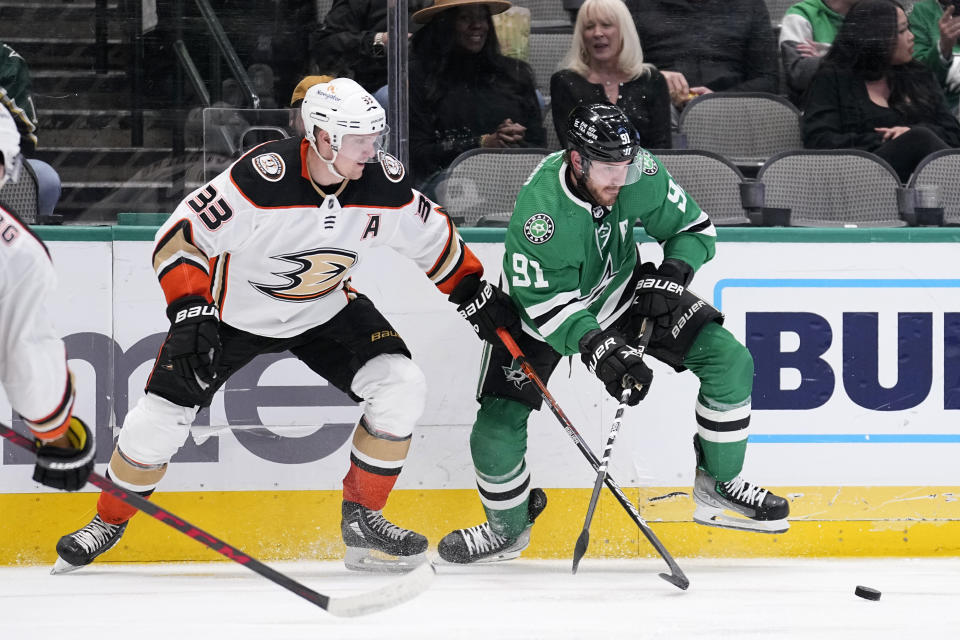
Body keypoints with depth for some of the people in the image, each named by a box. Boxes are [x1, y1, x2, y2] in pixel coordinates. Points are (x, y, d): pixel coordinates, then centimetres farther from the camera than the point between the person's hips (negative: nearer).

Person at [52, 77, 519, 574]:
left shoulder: (384, 183, -19)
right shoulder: (262, 177, -34)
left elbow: (432, 236, 2)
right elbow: (181, 236, -30)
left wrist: (476, 296, 6)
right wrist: (191, 313, -40)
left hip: (326, 310, 3)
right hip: (235, 310, -3)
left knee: (400, 389, -16)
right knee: (161, 417, -7)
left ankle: (362, 516, 0)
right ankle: (109, 522, 20)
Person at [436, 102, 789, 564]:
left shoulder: (642, 176, -23)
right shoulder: (538, 210, -35)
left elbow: (694, 229, -6)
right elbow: (546, 305, -31)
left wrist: (670, 275, -25)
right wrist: (598, 349, -44)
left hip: (623, 292, 3)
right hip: (546, 315, -3)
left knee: (729, 361, -11)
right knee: (497, 426, -13)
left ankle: (717, 486, 6)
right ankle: (508, 528, 17)